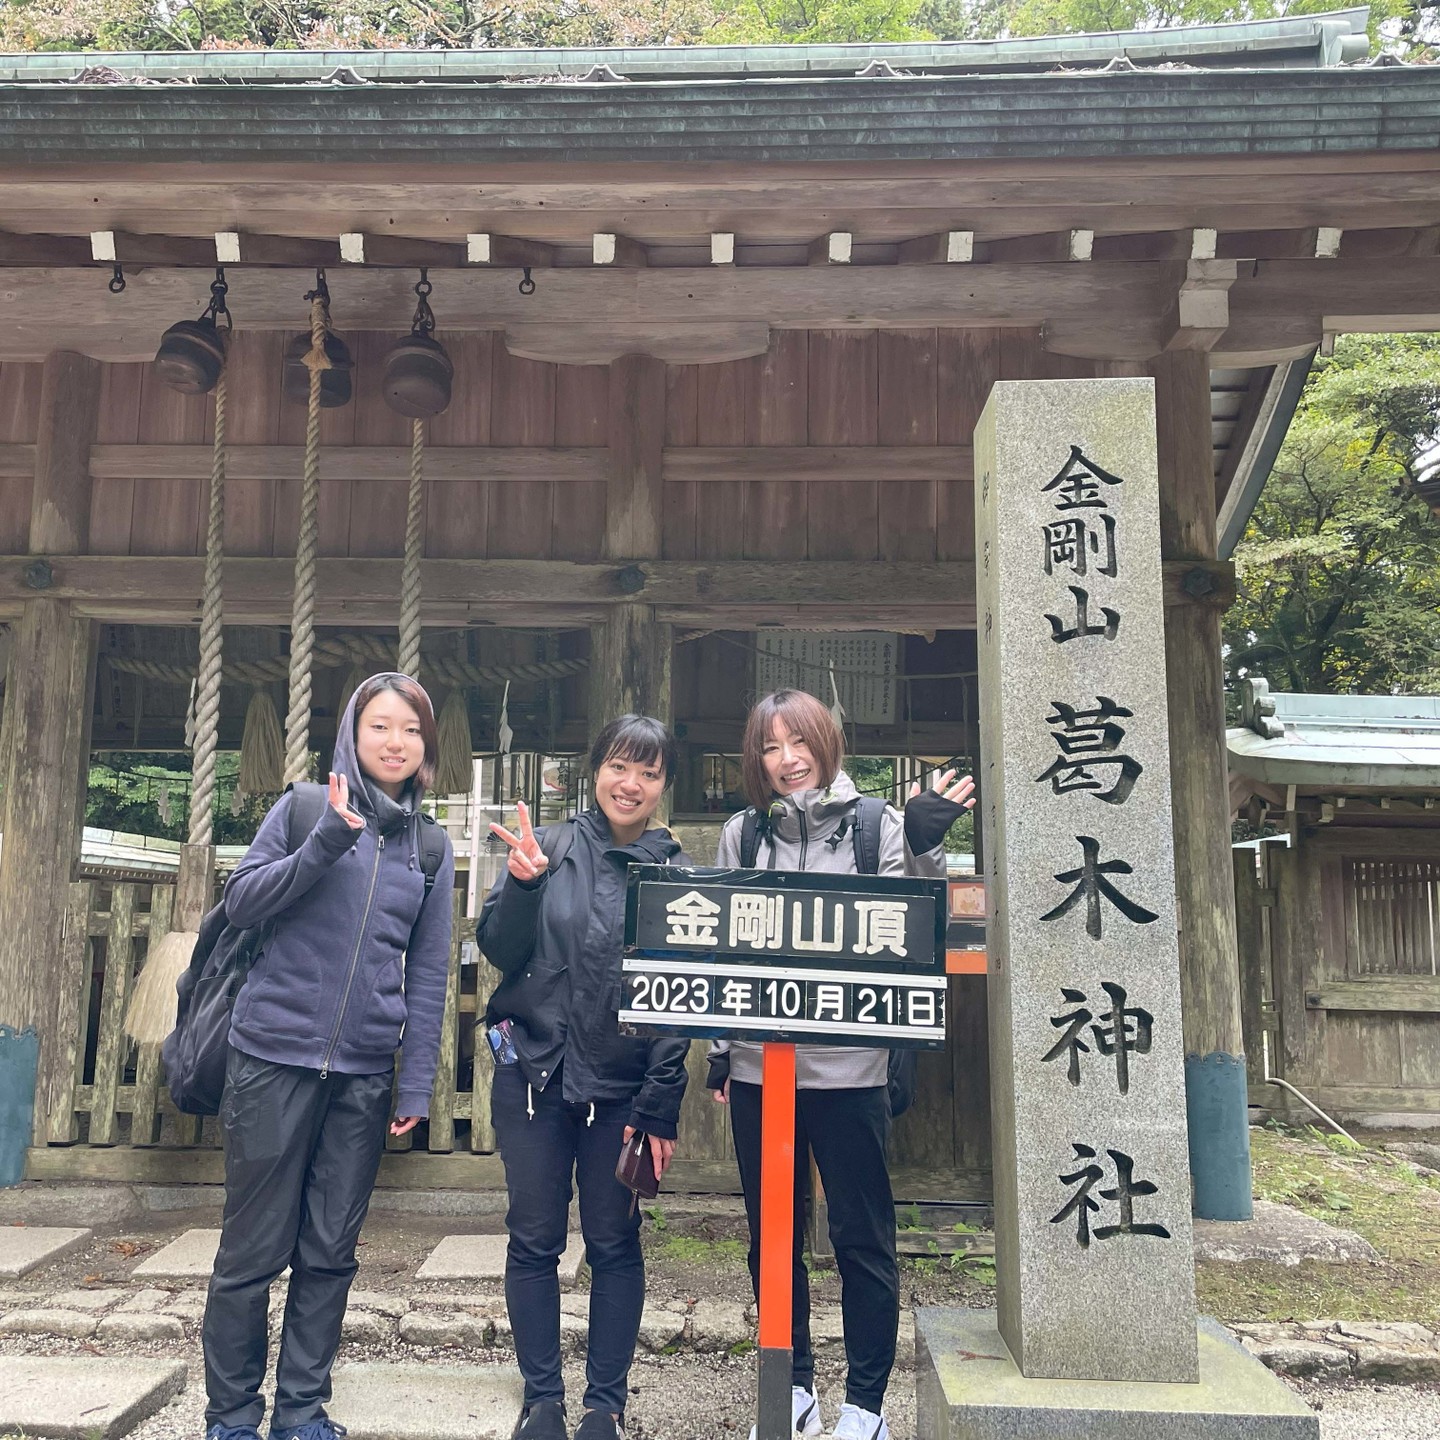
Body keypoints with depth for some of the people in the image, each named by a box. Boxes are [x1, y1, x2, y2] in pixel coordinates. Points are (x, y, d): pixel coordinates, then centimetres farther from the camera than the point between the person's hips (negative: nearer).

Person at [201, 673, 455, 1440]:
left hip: (364, 1073, 3)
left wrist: (416, 1085, 2)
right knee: (254, 1250, 5)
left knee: (330, 1254, 10)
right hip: (275, 1054, -2)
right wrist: (328, 841, -19)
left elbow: (428, 974, 7)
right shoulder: (306, 808, 1)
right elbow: (242, 901, -7)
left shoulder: (431, 847, 8)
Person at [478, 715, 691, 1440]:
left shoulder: (676, 872, -1)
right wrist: (522, 883, -18)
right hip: (533, 1072, 1)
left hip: (622, 1088, 0)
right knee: (534, 1241, 9)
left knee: (614, 1243, 8)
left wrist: (658, 1106, -5)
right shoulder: (550, 847, -1)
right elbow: (499, 952, -1)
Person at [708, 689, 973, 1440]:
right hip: (758, 1063, 3)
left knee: (862, 1235, 5)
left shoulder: (878, 824, 0)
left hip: (848, 1064, -3)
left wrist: (924, 849, -16)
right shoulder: (742, 832, 7)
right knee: (772, 1234, 13)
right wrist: (718, 1048, 10)